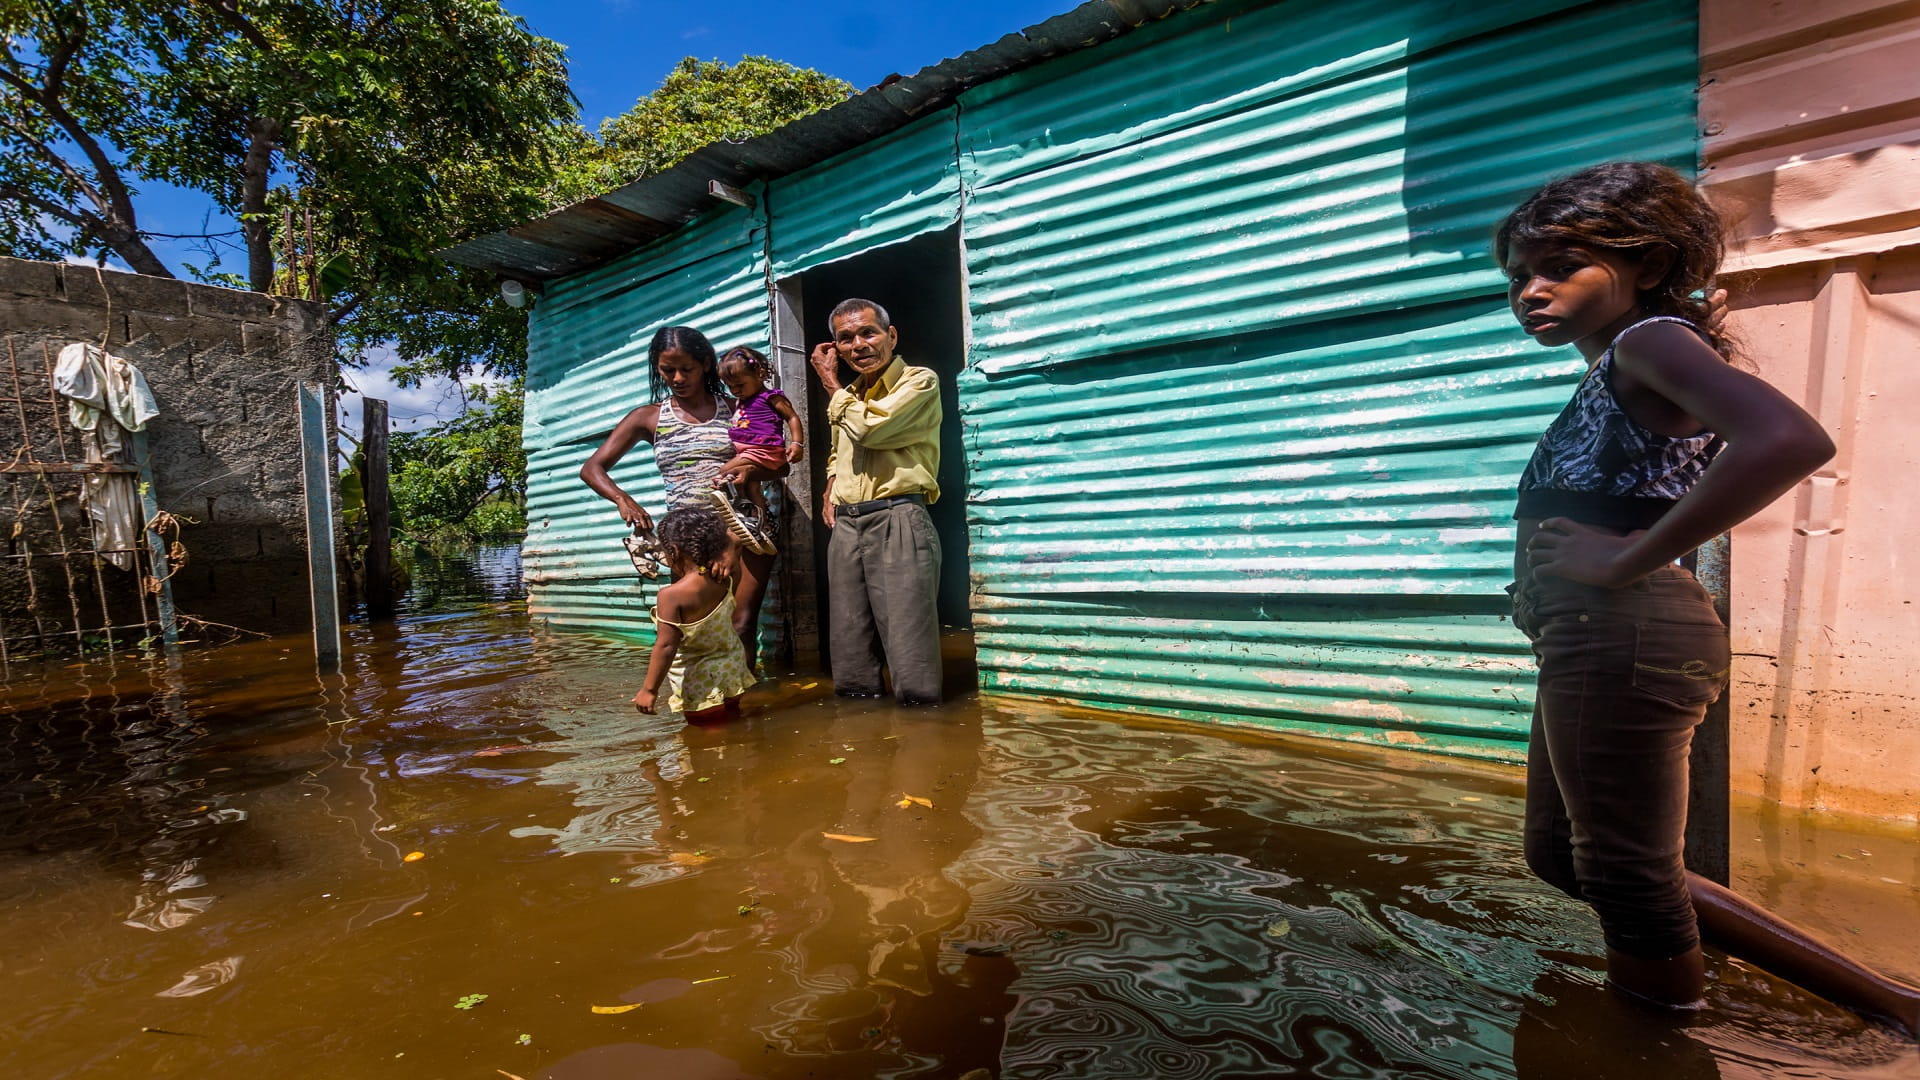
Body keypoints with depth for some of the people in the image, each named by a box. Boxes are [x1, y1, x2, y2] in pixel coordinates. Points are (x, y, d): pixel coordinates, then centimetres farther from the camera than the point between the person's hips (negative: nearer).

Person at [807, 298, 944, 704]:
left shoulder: (919, 381, -2)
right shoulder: (849, 396, 20)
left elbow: (868, 428, -17)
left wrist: (829, 382, -1)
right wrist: (831, 486, 14)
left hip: (897, 520, -7)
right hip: (845, 525, 7)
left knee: (910, 656, -10)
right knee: (850, 654, 10)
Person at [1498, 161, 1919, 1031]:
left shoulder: (1650, 338, -7)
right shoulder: (1611, 376, 20)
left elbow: (1789, 441, -25)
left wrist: (1626, 560, -21)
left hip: (1618, 636, -11)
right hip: (1594, 642, 11)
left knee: (1626, 878, 1)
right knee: (1559, 856, 21)